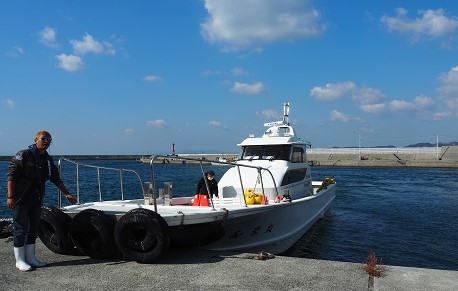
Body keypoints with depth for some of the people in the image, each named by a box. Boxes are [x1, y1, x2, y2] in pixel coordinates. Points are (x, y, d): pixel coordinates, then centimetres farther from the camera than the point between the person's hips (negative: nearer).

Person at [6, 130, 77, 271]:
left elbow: (56, 179, 18)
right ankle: (19, 260, 7)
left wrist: (67, 194, 14)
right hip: (21, 198, -7)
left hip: (37, 198, 7)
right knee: (20, 229, -1)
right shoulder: (23, 155, -10)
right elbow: (11, 175, -14)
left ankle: (30, 258, 21)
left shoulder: (48, 160, 12)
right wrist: (10, 196, -21)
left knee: (33, 228, 11)